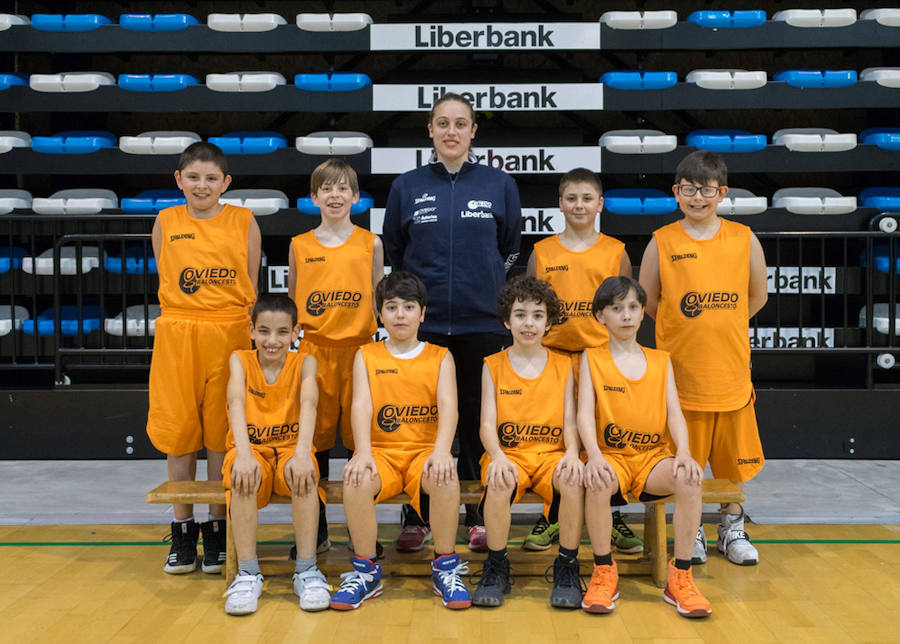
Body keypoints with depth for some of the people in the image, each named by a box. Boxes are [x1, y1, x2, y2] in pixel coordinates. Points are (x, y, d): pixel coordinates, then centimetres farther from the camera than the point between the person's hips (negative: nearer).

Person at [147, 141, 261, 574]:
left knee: (222, 435, 4)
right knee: (177, 433, 4)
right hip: (176, 335, 1)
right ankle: (183, 531, 16)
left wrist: (250, 335, 3)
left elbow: (250, 288, 8)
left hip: (229, 336, -1)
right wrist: (186, 318, 4)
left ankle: (217, 528, 16)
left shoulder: (243, 222, 4)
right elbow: (166, 283, 12)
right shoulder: (166, 222, 6)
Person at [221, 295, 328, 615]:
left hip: (289, 448, 0)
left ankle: (306, 570, -23)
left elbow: (309, 403, -21)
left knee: (304, 474, -35)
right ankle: (248, 573, -26)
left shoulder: (304, 362, -3)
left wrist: (302, 453, -40)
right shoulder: (240, 360, -2)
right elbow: (237, 403, -20)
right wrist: (244, 454, -38)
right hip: (250, 448, 0)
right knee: (243, 475, -35)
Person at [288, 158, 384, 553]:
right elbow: (291, 303, 14)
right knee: (314, 439, 4)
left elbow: (378, 301, 10)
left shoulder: (371, 244, 6)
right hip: (313, 350, 1)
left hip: (359, 349, -1)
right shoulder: (300, 246, 8)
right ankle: (316, 531, 15)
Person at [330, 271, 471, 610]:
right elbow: (361, 405, -4)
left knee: (446, 478, -34)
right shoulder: (366, 356, 10)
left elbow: (448, 405, -6)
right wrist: (363, 453, -23)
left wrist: (441, 450, -26)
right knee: (356, 479, -33)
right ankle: (365, 571, -13)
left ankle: (446, 567, -13)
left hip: (425, 450, 0)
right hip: (381, 450, 1)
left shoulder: (440, 357, 9)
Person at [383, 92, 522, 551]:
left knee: (479, 420, 6)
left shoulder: (499, 185, 4)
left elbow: (510, 250, 13)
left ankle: (480, 516, 18)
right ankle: (415, 517, 17)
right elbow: (393, 252, 13)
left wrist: (487, 290, 10)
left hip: (483, 323, 0)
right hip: (421, 323, 1)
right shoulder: (407, 187, 5)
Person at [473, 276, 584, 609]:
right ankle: (496, 567, -15)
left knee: (574, 479, -33)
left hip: (551, 454, 1)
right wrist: (497, 457, -21)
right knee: (499, 483, -35)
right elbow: (487, 423, 0)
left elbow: (570, 422, 5)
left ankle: (567, 567, -14)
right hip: (508, 454, -1)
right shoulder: (494, 365, 8)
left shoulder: (563, 365, 11)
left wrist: (572, 453, -17)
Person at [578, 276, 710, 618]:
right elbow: (585, 412, -4)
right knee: (598, 483, -37)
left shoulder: (660, 360, 14)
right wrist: (594, 456, -23)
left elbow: (674, 413, 6)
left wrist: (684, 453, -15)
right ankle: (604, 573, -15)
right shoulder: (592, 358, 7)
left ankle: (681, 577, -17)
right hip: (611, 455, -2)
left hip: (654, 456, 2)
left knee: (690, 479, -31)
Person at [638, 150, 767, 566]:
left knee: (732, 457, 11)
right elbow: (648, 302, 4)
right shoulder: (662, 242, -3)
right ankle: (691, 532, 24)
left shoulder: (744, 239, 1)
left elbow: (757, 296, 12)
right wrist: (688, 329, 8)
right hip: (681, 372, -1)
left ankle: (732, 528, 29)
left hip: (731, 371, 1)